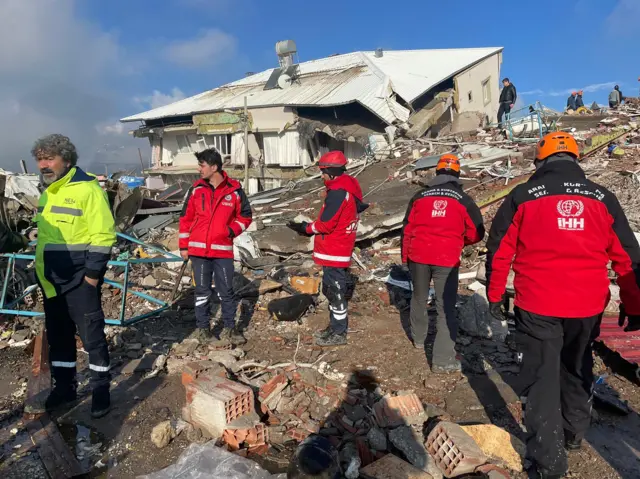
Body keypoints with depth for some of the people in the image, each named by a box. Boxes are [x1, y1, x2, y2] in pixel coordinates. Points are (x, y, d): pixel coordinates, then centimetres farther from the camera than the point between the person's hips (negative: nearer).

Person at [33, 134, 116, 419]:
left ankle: (100, 390, 14)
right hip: (51, 280, 8)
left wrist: (92, 272, -20)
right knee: (58, 335, 16)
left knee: (91, 334, 0)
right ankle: (64, 386, 32)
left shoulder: (87, 189, -14)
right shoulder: (48, 192, 13)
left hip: (79, 279, -8)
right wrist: (41, 269, 18)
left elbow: (104, 235, -19)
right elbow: (45, 235, 21)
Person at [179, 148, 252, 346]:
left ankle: (229, 328, 23)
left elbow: (245, 215, 7)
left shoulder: (234, 189, -3)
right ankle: (202, 329, 23)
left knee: (226, 291, 8)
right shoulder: (196, 188, 2)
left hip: (223, 250, -1)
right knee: (202, 292, 10)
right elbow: (186, 218, 7)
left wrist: (232, 230, -9)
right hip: (199, 249, 1)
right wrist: (184, 246, 6)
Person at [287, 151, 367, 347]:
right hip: (339, 250, 10)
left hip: (334, 252, -10)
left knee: (335, 292, -1)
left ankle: (338, 334, 10)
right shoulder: (349, 188, 13)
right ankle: (335, 326, 32)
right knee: (331, 290, 19)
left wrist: (307, 228, -5)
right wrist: (310, 227, 9)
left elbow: (326, 223, -21)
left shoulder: (338, 191, -19)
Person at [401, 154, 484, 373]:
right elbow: (476, 233, 3)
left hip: (419, 255, 3)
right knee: (446, 307, 2)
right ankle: (443, 359, 1)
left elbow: (407, 228, 7)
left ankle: (418, 338, 39)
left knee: (419, 298, 22)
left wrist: (405, 256, 17)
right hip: (447, 259, -2)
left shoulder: (420, 196, 5)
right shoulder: (463, 200, 0)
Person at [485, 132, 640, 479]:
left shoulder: (522, 197, -4)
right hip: (588, 307, 4)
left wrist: (494, 294, 7)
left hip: (537, 306, -3)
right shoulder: (603, 199, 5)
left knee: (541, 378, 8)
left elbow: (499, 251, -3)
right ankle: (575, 433, 42)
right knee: (577, 370, 24)